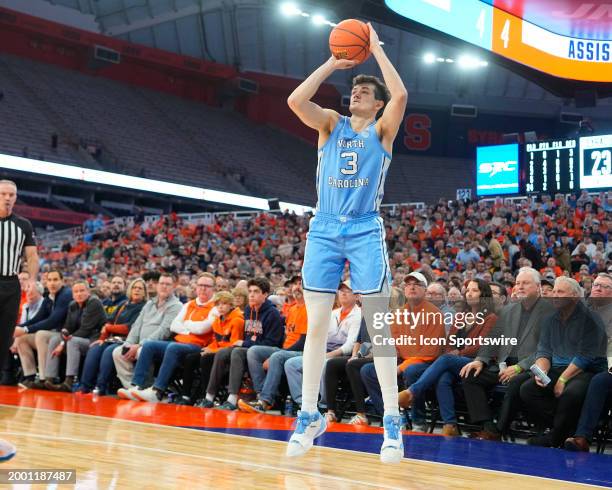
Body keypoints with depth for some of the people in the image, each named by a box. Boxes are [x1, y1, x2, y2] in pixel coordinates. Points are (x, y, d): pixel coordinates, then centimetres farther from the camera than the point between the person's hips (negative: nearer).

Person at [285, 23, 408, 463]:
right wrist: (332, 63, -2)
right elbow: (296, 100, -7)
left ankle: (392, 421, 1)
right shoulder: (331, 124, 12)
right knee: (317, 326, 2)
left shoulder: (382, 129, 5)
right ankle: (310, 416, 11)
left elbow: (401, 95, -15)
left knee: (378, 325, -4)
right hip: (324, 230, 3)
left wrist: (377, 49, -5)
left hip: (365, 233, -3)